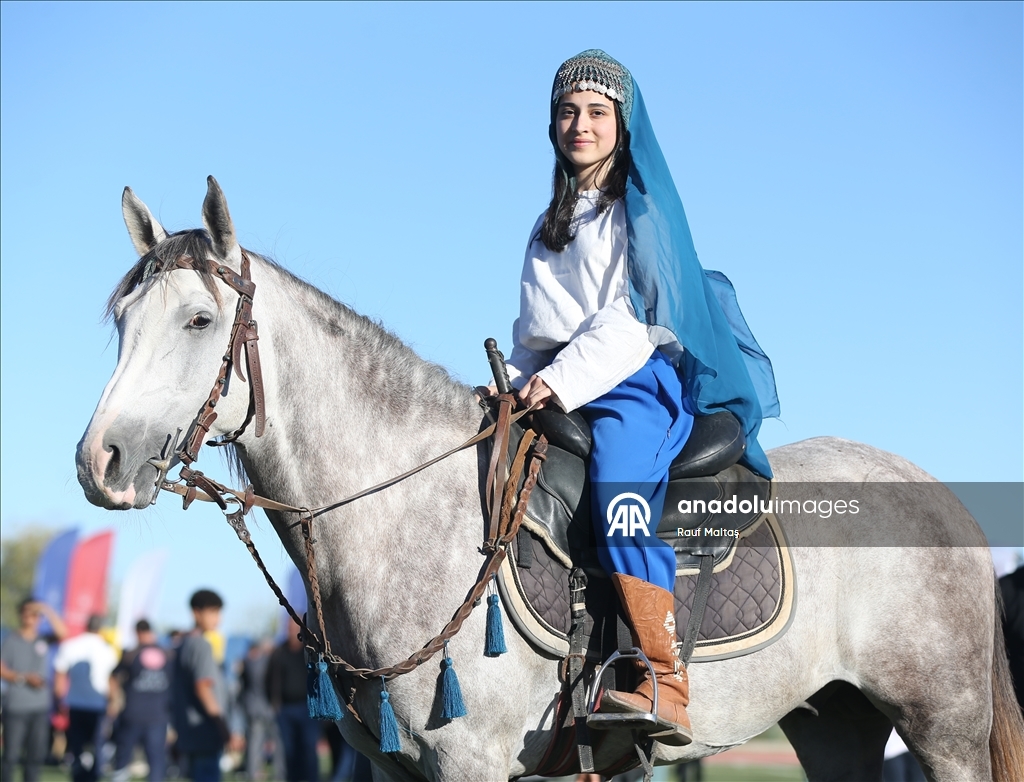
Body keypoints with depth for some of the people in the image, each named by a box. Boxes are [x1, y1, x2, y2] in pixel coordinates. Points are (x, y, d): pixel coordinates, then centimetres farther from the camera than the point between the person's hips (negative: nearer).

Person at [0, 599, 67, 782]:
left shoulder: (43, 640, 8)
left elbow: (62, 633, -6)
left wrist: (48, 611, -12)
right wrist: (25, 678, -16)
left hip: (40, 707, 4)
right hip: (16, 707, -4)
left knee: (37, 755, 5)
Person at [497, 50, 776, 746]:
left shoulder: (642, 207, 4)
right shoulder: (550, 227, 26)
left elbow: (636, 318, -9)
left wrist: (567, 377, -19)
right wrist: (511, 383, 4)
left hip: (639, 382, -8)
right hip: (554, 394, 8)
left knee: (620, 491, -33)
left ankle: (666, 691, -39)